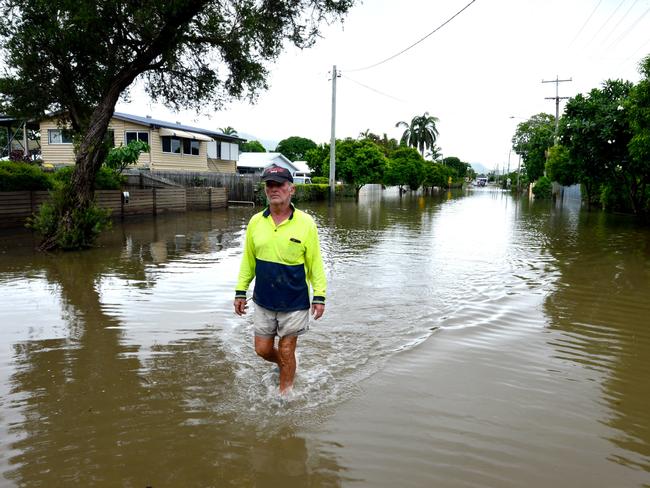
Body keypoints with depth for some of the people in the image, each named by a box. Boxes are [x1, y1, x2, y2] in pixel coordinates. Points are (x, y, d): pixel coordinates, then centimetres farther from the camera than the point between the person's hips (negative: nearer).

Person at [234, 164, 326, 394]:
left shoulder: (305, 223, -10)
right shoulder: (255, 222, -1)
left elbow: (315, 263, -6)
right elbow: (248, 261, 7)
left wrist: (319, 296, -8)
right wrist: (240, 291, 6)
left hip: (294, 302, -3)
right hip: (263, 300, 4)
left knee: (286, 352, 7)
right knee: (262, 349, 13)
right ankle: (287, 366, 46)